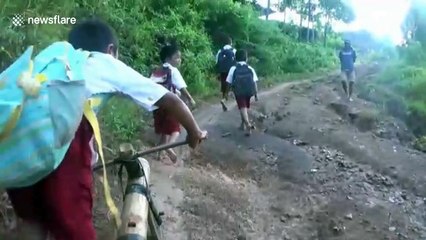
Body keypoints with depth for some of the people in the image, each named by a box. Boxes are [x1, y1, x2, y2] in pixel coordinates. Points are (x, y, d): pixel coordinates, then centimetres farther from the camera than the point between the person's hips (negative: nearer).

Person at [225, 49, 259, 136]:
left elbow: (229, 83, -3)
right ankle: (243, 124, 34)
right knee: (246, 108, 22)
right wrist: (256, 94, 4)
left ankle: (247, 124, -27)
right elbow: (255, 82, -3)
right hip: (248, 92, 3)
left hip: (239, 92, -3)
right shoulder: (250, 69, 1)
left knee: (243, 108, -6)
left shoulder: (233, 69, -4)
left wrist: (227, 92, 12)